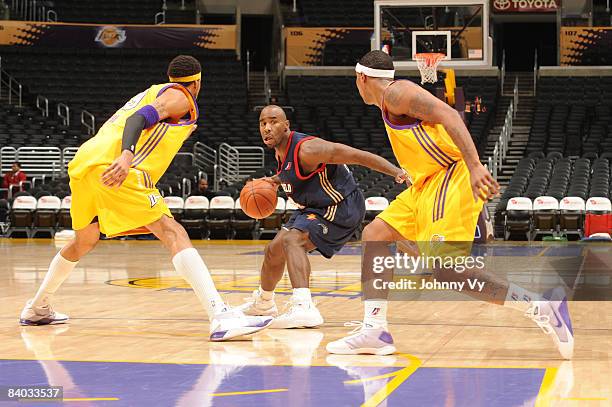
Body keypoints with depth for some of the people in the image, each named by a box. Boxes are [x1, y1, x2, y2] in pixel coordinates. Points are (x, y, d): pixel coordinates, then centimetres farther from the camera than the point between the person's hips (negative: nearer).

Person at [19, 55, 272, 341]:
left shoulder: (152, 93, 34)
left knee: (84, 241, 31)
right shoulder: (179, 97, 8)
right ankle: (221, 318, -30)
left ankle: (37, 309, 43)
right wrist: (126, 155, -27)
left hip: (83, 163, 9)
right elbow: (138, 119, -11)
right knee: (174, 235, -16)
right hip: (112, 165, -9)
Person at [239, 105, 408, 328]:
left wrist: (397, 172, -36)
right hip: (315, 208, 10)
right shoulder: (281, 151, 2)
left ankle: (303, 307, -49)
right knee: (274, 250, 19)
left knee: (291, 239, -32)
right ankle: (263, 302, 48)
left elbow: (357, 155, -29)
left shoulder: (306, 149, -27)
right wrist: (275, 181, 9)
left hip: (341, 209, -10)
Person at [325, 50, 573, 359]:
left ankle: (540, 306, -21)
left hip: (452, 176, -10)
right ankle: (374, 331, 9)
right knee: (373, 236, 10)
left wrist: (474, 166, -29)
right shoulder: (391, 104, 26)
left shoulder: (395, 92, -5)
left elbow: (447, 114, -19)